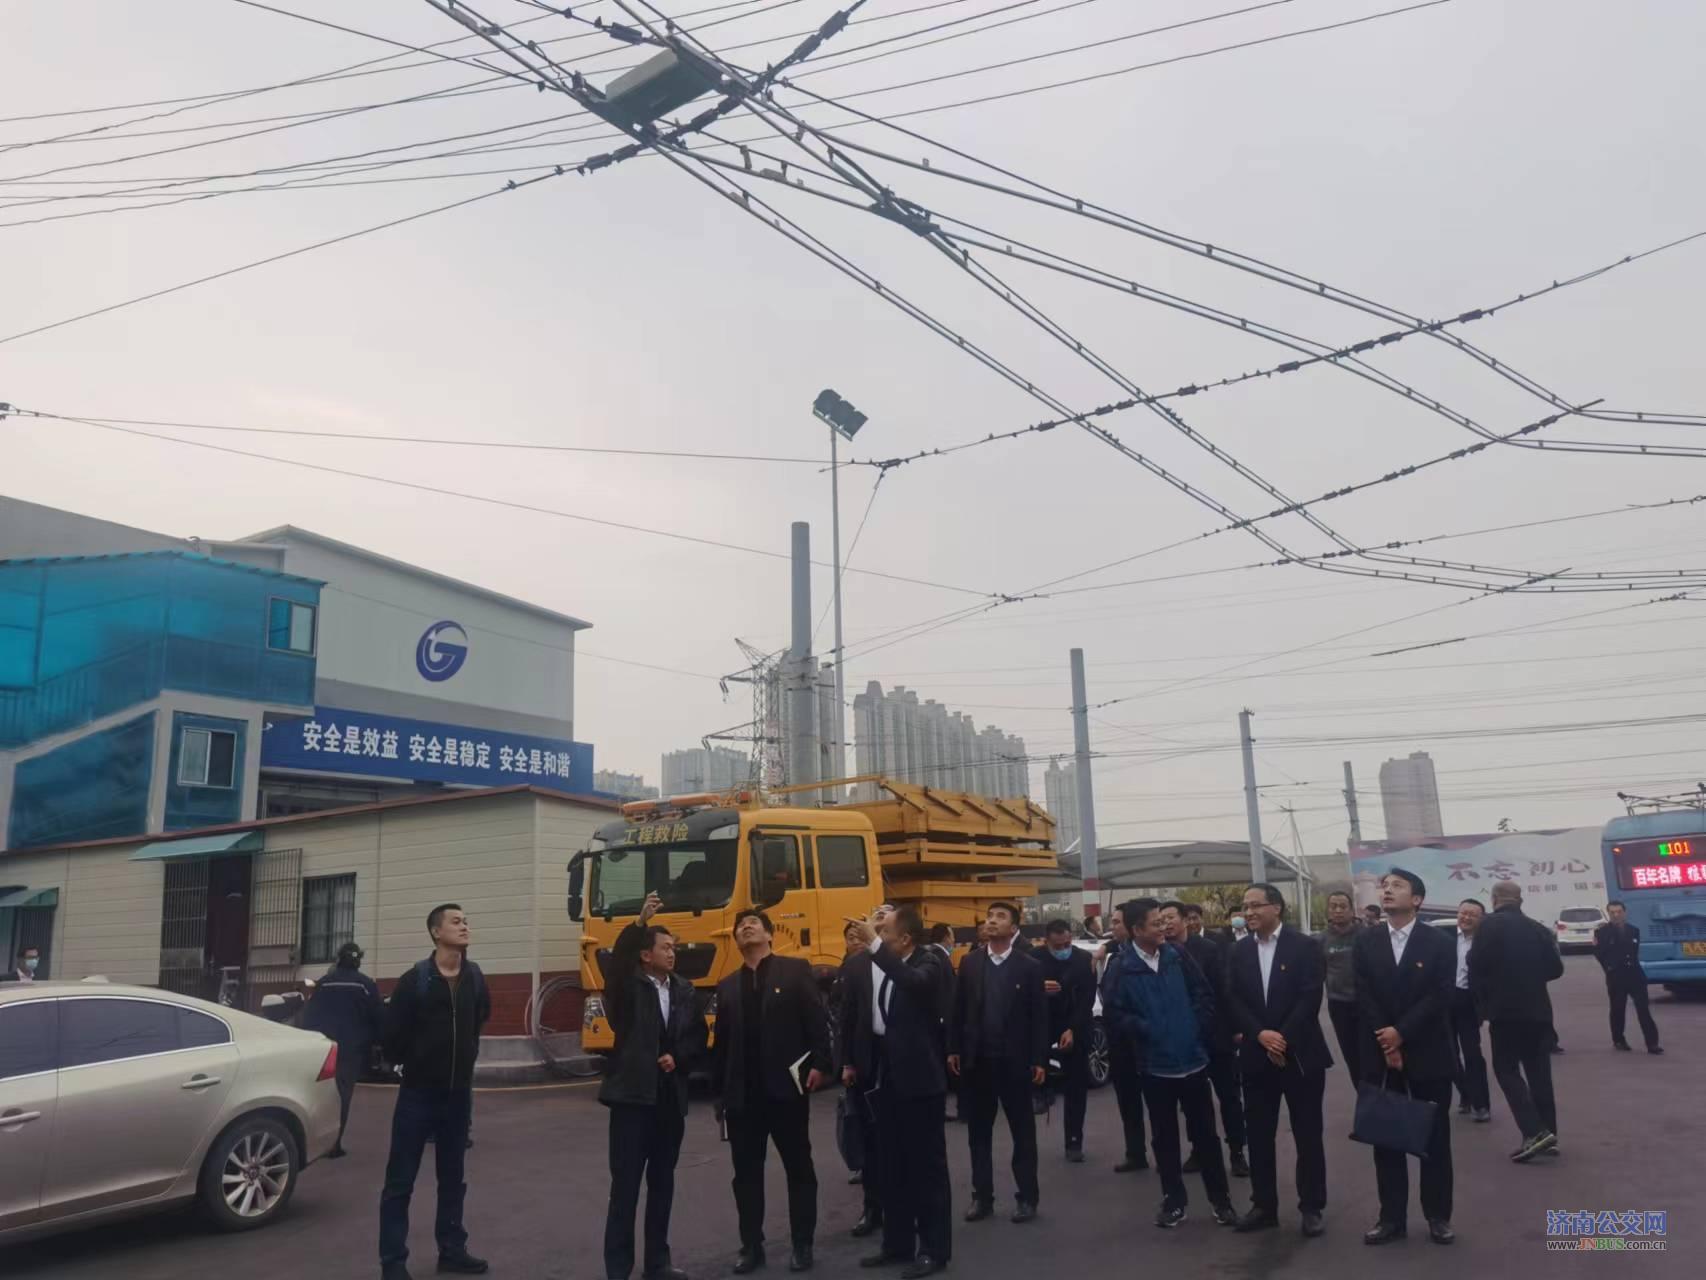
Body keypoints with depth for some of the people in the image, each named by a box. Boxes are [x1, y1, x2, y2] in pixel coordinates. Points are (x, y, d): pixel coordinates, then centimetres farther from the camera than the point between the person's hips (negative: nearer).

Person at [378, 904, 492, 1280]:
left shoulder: (475, 978, 0)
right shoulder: (415, 980, -13)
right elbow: (392, 1031, -7)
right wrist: (412, 1063, 6)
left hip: (459, 1093, 4)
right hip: (418, 1093, -4)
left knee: (453, 1177, 14)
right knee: (400, 1181, 1)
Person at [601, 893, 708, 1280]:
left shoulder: (683, 990, 9)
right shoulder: (628, 987, -5)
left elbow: (698, 1036, 12)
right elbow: (615, 963, -25)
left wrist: (678, 1058, -5)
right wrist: (640, 922, -34)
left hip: (670, 1097, 5)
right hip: (632, 1095, -5)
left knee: (662, 1183, 13)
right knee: (625, 1185, -1)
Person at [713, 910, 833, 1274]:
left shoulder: (795, 970, 1)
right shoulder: (727, 986, 13)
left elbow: (817, 1019, -5)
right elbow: (721, 1041, 13)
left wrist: (819, 1063, -15)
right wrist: (720, 1088, 9)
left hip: (786, 1087, -3)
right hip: (742, 1094, 4)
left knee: (799, 1169, 7)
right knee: (746, 1173, 9)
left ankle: (802, 1245, 18)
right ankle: (751, 1246, 20)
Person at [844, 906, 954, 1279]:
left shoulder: (929, 961, -14)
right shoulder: (875, 964, 1)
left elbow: (914, 981, -38)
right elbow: (859, 1012, 13)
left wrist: (874, 943, -37)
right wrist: (852, 1062, 15)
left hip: (919, 1077, -6)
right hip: (885, 1075, 6)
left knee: (926, 1164, 4)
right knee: (892, 1164, 16)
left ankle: (934, 1248, 15)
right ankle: (898, 1242, 28)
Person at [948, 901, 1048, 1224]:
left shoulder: (1029, 966, -3)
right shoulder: (969, 963, 5)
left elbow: (1039, 1016, -3)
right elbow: (958, 1009, 6)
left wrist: (1039, 1059, -6)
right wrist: (953, 1049, 2)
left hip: (1014, 1060, -3)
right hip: (976, 1059, 3)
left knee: (1023, 1131, 7)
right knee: (978, 1132, 10)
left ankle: (1026, 1197, 18)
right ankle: (982, 1196, 20)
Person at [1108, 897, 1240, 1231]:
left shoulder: (1177, 956, -4)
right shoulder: (1122, 968, -10)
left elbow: (1204, 994, 3)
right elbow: (1116, 1015, -7)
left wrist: (1199, 1028, -3)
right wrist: (1143, 1030, -15)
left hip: (1191, 1059, 1)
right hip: (1155, 1066, -1)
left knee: (1205, 1133, 10)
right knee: (1164, 1137, 11)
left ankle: (1221, 1198, 24)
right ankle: (1173, 1200, 24)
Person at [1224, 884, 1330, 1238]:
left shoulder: (1304, 946, -5)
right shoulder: (1240, 951, 6)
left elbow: (1310, 998, -12)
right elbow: (1233, 1002, 1)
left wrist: (1283, 1039, -16)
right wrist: (1261, 1035, -14)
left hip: (1300, 1054, -3)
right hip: (1256, 1056, 4)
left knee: (1308, 1135, 6)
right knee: (1259, 1136, 8)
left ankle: (1311, 1208, 17)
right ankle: (1264, 1206, 19)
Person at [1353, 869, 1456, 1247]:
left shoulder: (1439, 942, -3)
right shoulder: (1366, 941, 4)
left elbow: (1439, 997, -11)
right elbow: (1364, 997, -2)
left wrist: (1401, 1033, -17)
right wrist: (1387, 1044, -11)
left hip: (1428, 1055, -2)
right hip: (1381, 1055, 2)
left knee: (1434, 1138, 8)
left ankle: (1438, 1216, 20)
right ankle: (1392, 1218, 15)